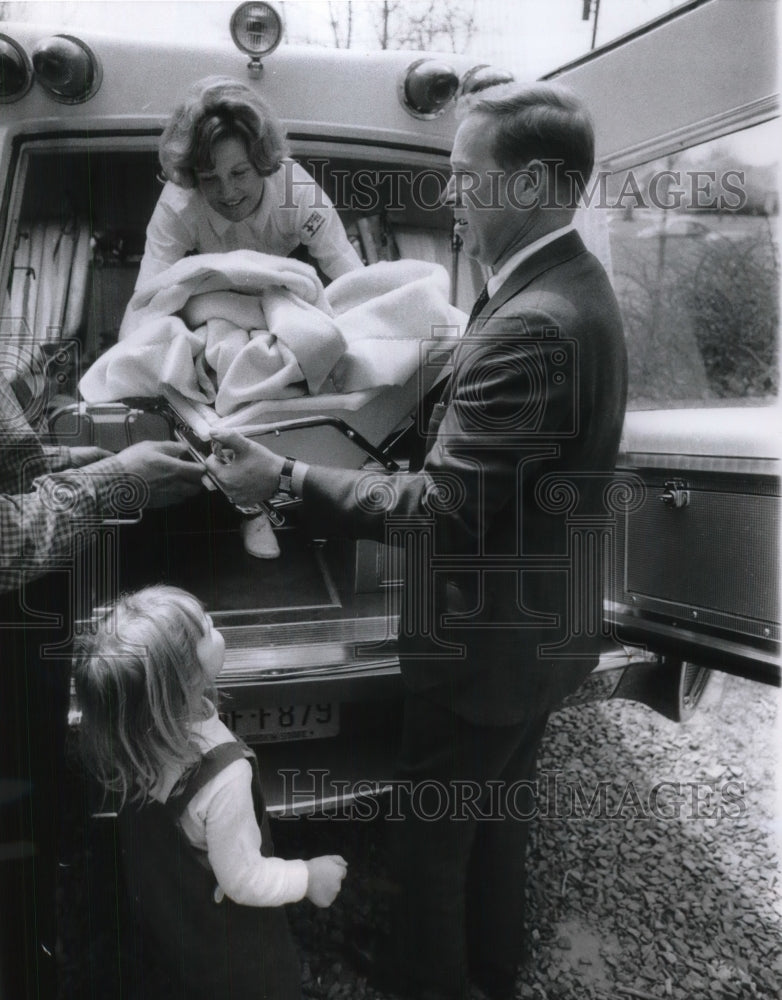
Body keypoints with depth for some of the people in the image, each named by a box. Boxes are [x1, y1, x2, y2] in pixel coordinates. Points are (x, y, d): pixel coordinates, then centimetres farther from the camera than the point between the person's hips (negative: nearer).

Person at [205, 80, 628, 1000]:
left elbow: (440, 509, -29)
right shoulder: (571, 284, 2)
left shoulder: (533, 327, -31)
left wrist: (284, 477, -24)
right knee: (500, 808, 28)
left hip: (485, 644, -9)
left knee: (432, 827, 16)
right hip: (539, 629, 10)